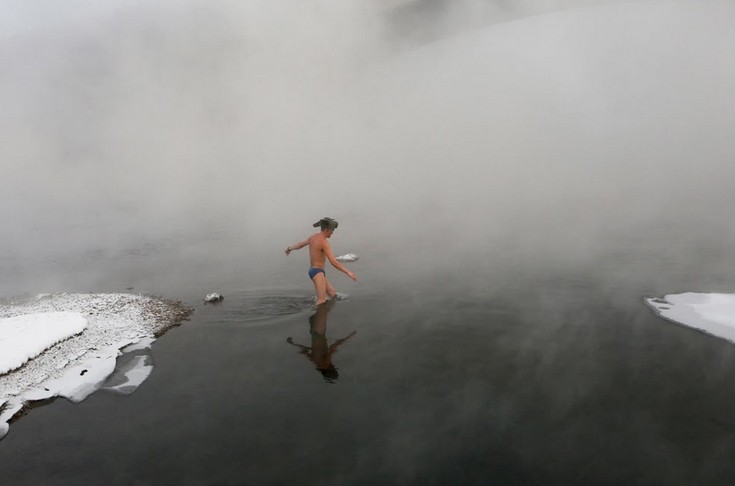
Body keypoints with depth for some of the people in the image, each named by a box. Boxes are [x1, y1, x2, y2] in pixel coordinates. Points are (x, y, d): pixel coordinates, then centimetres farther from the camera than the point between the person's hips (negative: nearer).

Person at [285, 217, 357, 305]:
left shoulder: (313, 237, 9)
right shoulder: (324, 242, -19)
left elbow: (300, 245, 27)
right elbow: (333, 262, -25)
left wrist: (290, 248, 47)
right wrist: (348, 272, -25)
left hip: (312, 270, 10)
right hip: (318, 272, -10)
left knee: (333, 295, 10)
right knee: (322, 301, -17)